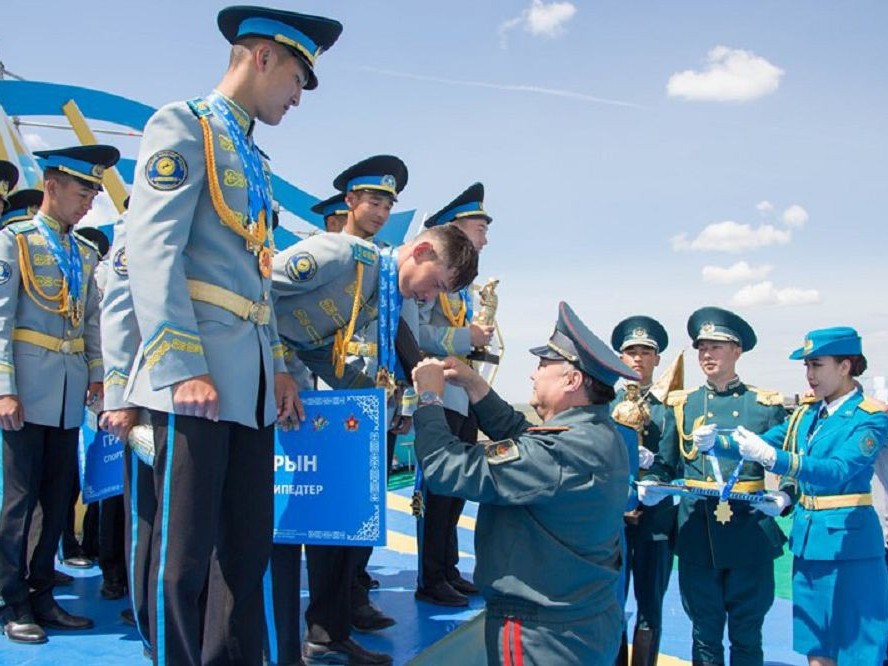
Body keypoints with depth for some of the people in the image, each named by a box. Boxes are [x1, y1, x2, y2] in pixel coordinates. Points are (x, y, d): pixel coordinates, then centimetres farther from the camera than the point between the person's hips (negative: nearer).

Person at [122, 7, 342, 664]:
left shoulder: (254, 161, 23)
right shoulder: (183, 125, -1)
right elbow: (152, 248, -13)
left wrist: (278, 366, 14)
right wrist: (183, 367, -21)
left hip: (252, 383, 8)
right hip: (199, 375, -8)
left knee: (249, 544, 10)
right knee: (186, 549, -3)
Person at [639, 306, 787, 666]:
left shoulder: (766, 403, 5)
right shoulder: (681, 405, 8)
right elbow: (664, 465, 9)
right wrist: (650, 487, -11)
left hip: (751, 537, -1)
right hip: (698, 538, 1)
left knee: (747, 636, 9)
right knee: (705, 635, 8)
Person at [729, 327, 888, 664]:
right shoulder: (806, 414, 11)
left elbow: (838, 471, -27)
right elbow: (758, 444, 9)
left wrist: (770, 457, -37)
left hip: (848, 541, -6)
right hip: (808, 540, 6)